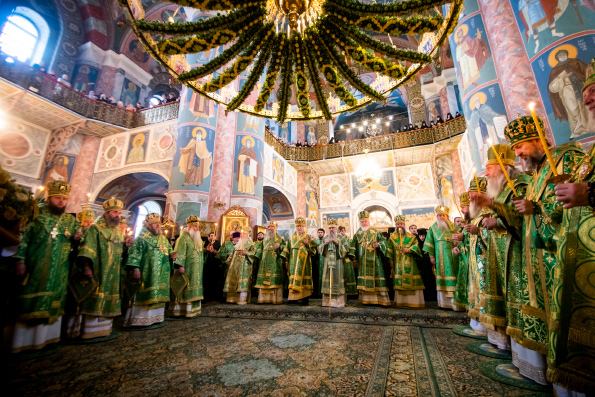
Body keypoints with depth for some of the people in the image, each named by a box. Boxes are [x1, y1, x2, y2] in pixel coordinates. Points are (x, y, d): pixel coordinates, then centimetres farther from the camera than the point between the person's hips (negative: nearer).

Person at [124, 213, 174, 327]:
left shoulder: (164, 239, 14)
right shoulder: (142, 238, -6)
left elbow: (169, 252, 18)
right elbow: (134, 254, -13)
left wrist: (172, 255, -4)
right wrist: (135, 268, -21)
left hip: (161, 274, 6)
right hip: (147, 274, -6)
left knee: (158, 295, 11)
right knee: (145, 295, -2)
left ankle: (155, 317, 22)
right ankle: (139, 320, 10)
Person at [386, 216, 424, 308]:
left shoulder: (411, 237, 10)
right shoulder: (392, 238, 9)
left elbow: (416, 246, 0)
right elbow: (389, 251, 6)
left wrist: (408, 250, -16)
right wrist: (391, 260, -2)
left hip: (410, 263, 0)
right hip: (398, 264, 0)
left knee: (412, 281, -3)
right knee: (399, 282, -2)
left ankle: (413, 301, 6)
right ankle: (401, 301, 3)